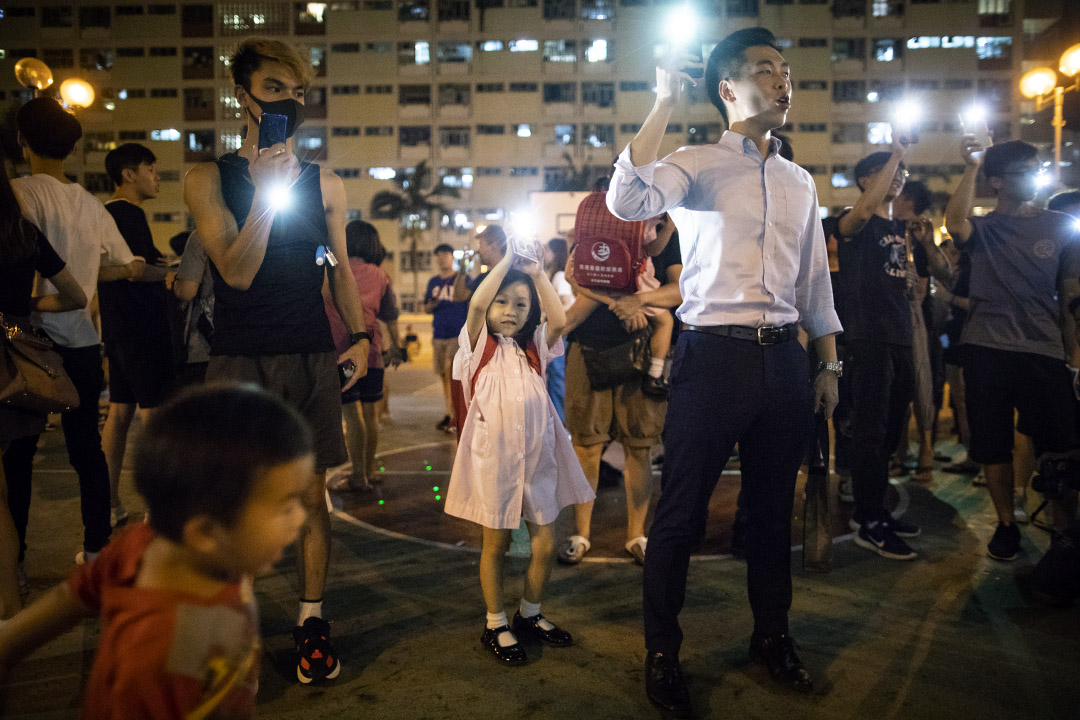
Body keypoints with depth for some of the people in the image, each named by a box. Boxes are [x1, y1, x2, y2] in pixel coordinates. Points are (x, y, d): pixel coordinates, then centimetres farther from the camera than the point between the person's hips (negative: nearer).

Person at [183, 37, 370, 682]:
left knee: (312, 494, 5)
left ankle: (312, 618, 18)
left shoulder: (325, 185, 10)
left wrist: (361, 336, 3)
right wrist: (266, 191, -16)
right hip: (239, 360, -1)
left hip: (313, 359, 2)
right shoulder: (209, 180, 2)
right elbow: (237, 272, -9)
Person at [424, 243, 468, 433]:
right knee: (444, 376, 9)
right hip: (439, 335, 5)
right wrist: (433, 304, -6)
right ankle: (450, 413, 19)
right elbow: (426, 309, 17)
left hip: (458, 334, -5)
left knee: (452, 373, -14)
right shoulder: (433, 282, 14)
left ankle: (453, 414, -8)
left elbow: (472, 306, 0)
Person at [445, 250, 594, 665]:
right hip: (493, 456, -4)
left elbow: (559, 320, -6)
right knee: (495, 543, 8)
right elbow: (476, 303, -17)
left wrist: (537, 271, -4)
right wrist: (507, 259, -10)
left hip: (537, 456, 4)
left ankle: (529, 615, 30)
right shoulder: (480, 345, 0)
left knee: (545, 543, 8)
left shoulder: (534, 347, 12)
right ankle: (495, 625, 24)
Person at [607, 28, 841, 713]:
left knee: (774, 507, 16)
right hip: (713, 355, -5)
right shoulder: (696, 164, -1)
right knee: (682, 512, 2)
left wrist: (829, 363, 17)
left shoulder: (800, 182, 17)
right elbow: (627, 201, -21)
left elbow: (815, 279, 20)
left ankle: (773, 635, 35)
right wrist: (665, 103, -18)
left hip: (784, 359, 6)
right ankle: (662, 652, 19)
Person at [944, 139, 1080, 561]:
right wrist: (971, 167, -17)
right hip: (987, 350, -1)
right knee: (992, 443, 6)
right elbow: (955, 223, -18)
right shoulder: (983, 229, 7)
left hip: (1044, 350, 1)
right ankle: (1006, 524, 21)